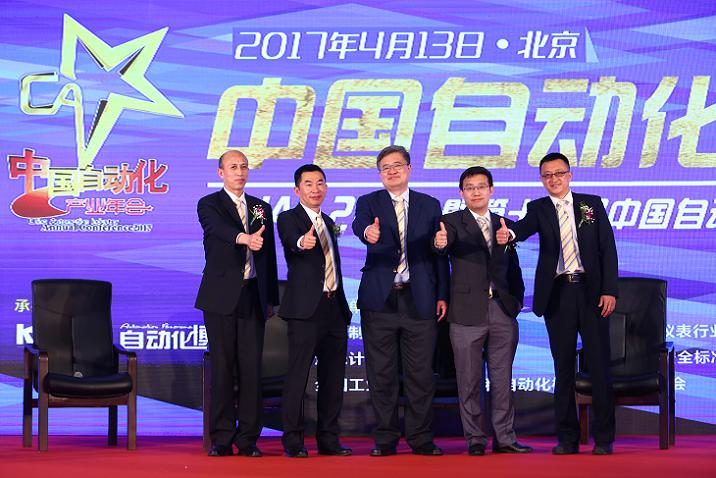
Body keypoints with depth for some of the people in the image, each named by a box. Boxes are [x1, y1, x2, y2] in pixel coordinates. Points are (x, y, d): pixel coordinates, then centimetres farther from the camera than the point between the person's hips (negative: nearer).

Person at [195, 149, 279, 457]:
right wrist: (245, 238, -43)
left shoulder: (262, 208, 16)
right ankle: (222, 439, 3)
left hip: (253, 296, 3)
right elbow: (220, 229, -22)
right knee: (222, 367, -2)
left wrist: (271, 298, 14)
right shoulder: (209, 204, 2)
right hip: (221, 296, -3)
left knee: (251, 368, 1)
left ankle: (248, 439, 5)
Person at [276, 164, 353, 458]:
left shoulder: (328, 222, 20)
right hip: (306, 308, -7)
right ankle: (293, 440, -3)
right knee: (298, 374, -7)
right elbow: (291, 240, -25)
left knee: (333, 376, 8)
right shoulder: (288, 218, -1)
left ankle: (328, 439, 15)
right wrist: (302, 242, -49)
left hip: (334, 307, 7)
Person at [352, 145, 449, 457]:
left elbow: (439, 253, 11)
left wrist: (442, 295, 4)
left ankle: (421, 439, 9)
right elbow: (359, 224, -15)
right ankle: (386, 439, 10)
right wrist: (367, 231, -40)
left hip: (419, 300, 1)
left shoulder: (430, 205, 12)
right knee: (382, 374, 2)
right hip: (379, 300, 0)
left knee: (421, 373, 1)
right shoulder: (368, 203, 8)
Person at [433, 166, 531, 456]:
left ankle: (504, 438, 13)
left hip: (503, 310, 3)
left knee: (502, 379, 7)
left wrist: (518, 298, 4)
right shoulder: (453, 222, 1)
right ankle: (475, 439, 9)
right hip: (467, 311, -3)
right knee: (469, 380, 2)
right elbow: (443, 246, -20)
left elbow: (513, 266, 17)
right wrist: (440, 244, -43)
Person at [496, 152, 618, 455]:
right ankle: (567, 438, 11)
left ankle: (604, 437, 7)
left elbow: (607, 248, 4)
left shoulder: (592, 204, 7)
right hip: (557, 293, 0)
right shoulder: (539, 208, 7)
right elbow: (525, 227, -16)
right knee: (563, 367, 4)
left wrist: (609, 290, -6)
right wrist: (509, 233, -40)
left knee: (599, 364, 0)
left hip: (591, 291, 0)